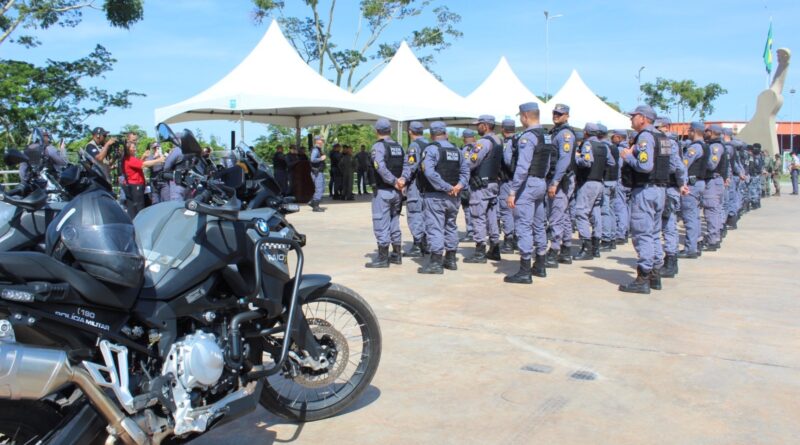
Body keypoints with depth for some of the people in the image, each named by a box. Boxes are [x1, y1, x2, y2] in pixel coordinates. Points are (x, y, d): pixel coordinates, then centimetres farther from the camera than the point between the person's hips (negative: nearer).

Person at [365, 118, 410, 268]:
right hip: (397, 192, 7)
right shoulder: (399, 147, 12)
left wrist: (394, 181, -17)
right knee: (394, 223, 17)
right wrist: (403, 179, -9)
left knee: (381, 223, -1)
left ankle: (383, 257, 1)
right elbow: (406, 166, 4)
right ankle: (396, 255, 24)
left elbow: (381, 167, -23)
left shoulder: (378, 146, -10)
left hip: (383, 190, -7)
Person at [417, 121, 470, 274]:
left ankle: (436, 262, -6)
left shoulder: (431, 149, -10)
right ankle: (451, 259, 24)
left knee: (435, 227, -5)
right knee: (450, 226, 17)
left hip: (435, 196, -7)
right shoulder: (456, 150, 12)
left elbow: (429, 172, -23)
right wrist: (460, 185, -4)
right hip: (452, 197, 7)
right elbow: (465, 170, 9)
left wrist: (446, 187, -20)